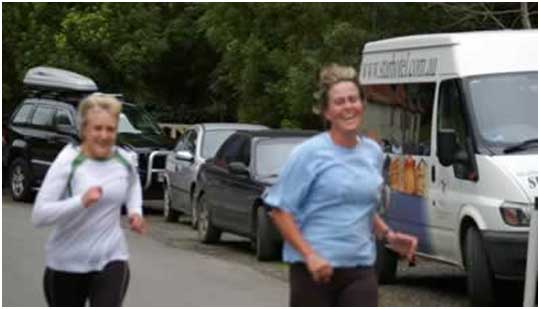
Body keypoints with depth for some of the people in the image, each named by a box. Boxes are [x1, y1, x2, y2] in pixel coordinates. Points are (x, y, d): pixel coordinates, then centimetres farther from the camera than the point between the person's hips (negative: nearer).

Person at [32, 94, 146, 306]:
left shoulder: (127, 161, -2)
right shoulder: (67, 163, -15)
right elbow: (38, 216, -22)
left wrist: (135, 211, 6)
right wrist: (81, 201, -35)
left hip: (111, 260, 2)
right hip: (66, 264, -2)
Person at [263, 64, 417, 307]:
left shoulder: (373, 152, 9)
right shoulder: (310, 154, -8)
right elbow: (280, 210, -9)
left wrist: (388, 235, 6)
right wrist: (309, 255, -18)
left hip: (360, 271, 4)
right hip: (314, 269, -4)